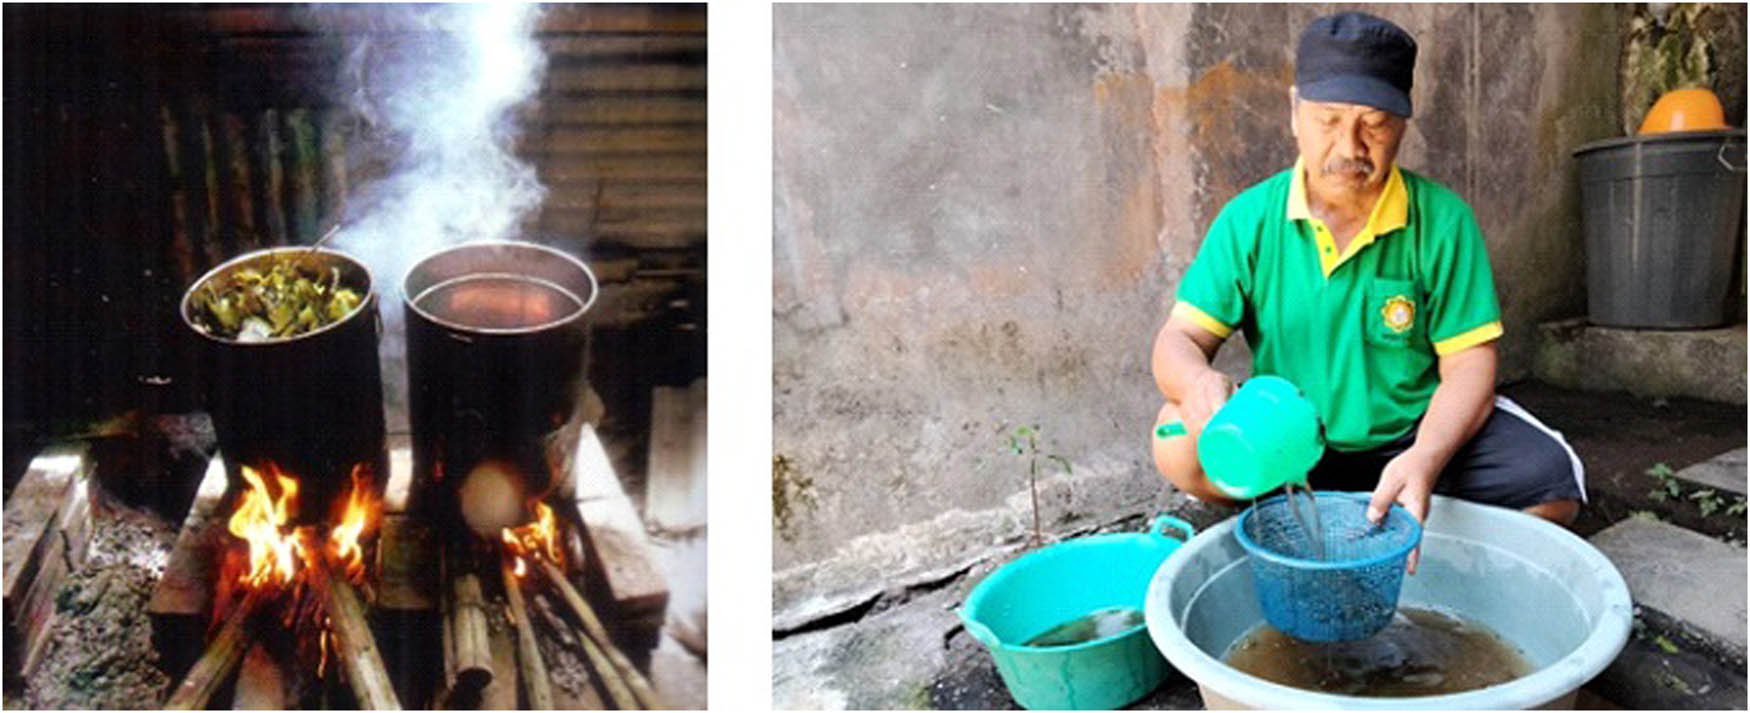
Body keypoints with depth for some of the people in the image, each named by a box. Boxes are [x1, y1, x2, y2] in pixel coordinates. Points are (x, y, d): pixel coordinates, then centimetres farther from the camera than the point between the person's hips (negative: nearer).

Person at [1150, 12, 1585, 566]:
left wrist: (1424, 460, -31)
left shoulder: (1441, 220, -9)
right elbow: (1180, 339, -11)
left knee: (1552, 485, -23)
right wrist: (1198, 384, -38)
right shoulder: (1250, 220, -8)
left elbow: (1468, 362, -10)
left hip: (1420, 431, 0)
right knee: (1179, 445, -26)